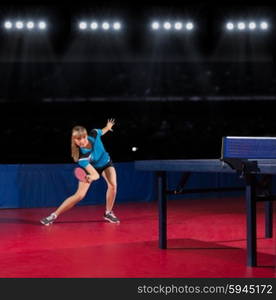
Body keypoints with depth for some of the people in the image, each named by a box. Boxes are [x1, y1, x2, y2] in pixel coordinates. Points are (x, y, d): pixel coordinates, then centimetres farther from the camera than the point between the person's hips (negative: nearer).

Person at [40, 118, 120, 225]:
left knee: (113, 185, -19)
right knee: (80, 195, -12)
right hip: (90, 168, -4)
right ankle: (54, 215, 0)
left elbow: (101, 132, -4)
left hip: (105, 163, 4)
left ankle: (108, 213, 3)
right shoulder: (81, 156, -40)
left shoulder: (94, 134, -32)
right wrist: (93, 177, -68)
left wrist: (108, 127, 15)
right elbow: (95, 174, -46)